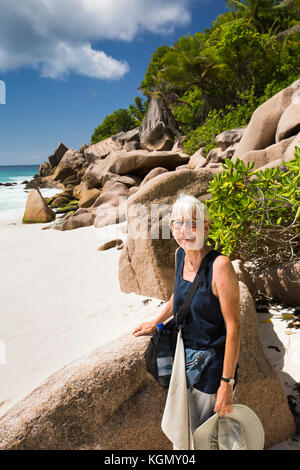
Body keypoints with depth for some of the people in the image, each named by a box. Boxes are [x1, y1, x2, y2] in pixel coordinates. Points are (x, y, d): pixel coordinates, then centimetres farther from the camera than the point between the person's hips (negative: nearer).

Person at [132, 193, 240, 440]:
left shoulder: (220, 265, -28)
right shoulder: (181, 254, -6)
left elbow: (233, 326, -23)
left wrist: (227, 383, -19)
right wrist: (156, 323, 22)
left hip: (214, 365, -6)